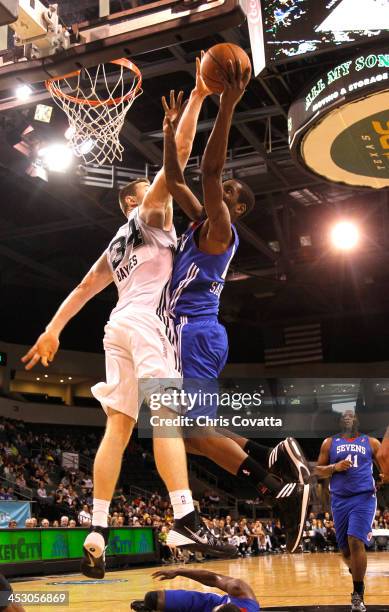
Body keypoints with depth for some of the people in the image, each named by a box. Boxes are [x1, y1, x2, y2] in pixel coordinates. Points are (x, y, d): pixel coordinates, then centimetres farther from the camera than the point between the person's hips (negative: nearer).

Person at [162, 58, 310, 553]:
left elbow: (208, 170, -20)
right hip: (193, 333, 10)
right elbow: (175, 179, 28)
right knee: (194, 433, 8)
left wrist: (227, 107, -24)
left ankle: (284, 487, -18)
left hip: (195, 332, -10)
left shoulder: (219, 228, -5)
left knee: (195, 433, -17)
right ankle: (279, 460, 0)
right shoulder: (204, 223, 21)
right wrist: (170, 128, 27)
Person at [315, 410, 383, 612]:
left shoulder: (371, 442, 9)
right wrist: (335, 467, -9)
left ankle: (358, 595, -8)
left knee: (356, 541, -18)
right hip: (340, 500, 3)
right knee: (345, 547, 8)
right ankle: (356, 570, 41)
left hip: (364, 498, -2)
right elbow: (318, 470, 10)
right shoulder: (330, 443, 11)